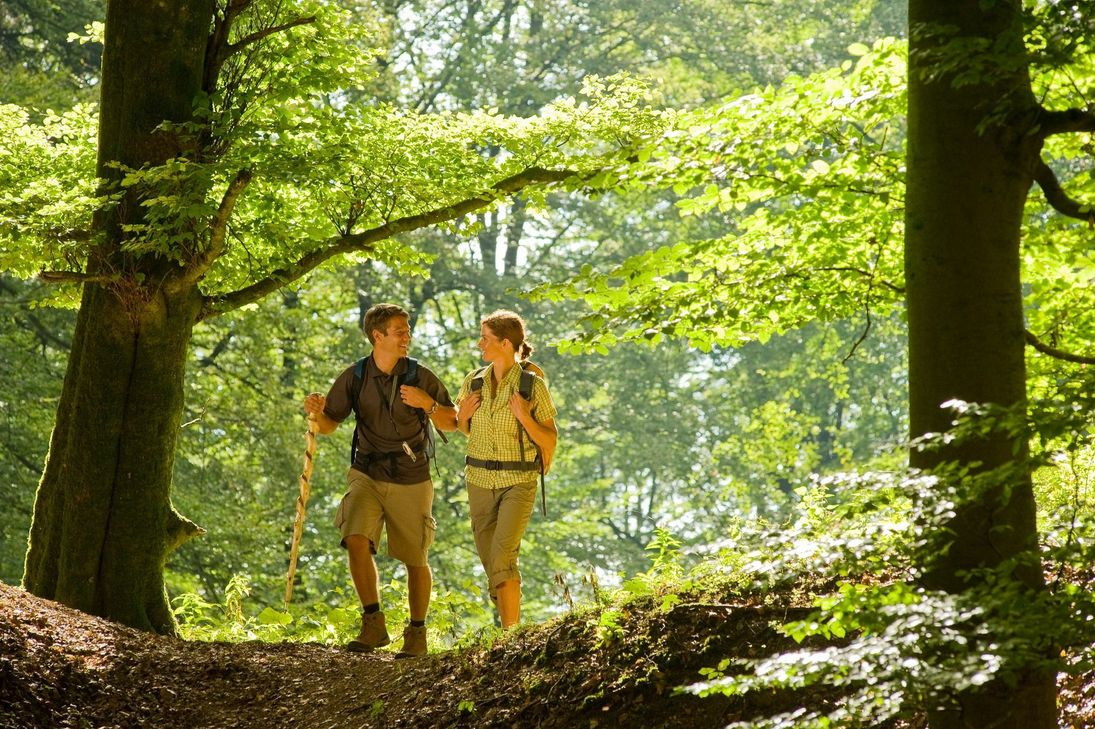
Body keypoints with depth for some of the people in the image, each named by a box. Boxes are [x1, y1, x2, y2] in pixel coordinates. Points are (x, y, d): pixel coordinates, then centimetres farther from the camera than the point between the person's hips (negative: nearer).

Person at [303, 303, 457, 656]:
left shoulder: (421, 377, -6)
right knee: (357, 542, -21)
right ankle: (374, 625, -12)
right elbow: (329, 425, 5)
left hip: (411, 481, -1)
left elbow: (451, 423, 0)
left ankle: (417, 633, 23)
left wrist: (427, 403, -19)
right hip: (367, 477, 1)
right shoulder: (354, 376, -2)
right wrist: (317, 412, -18)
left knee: (415, 561, 6)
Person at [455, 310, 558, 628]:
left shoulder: (533, 385, -10)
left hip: (518, 482, -5)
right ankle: (507, 625, 24)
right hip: (479, 480, 5)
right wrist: (463, 414, -3)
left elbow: (550, 440, -4)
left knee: (502, 557, -20)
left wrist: (525, 418, -20)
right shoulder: (474, 381, 3)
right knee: (489, 560, 8)